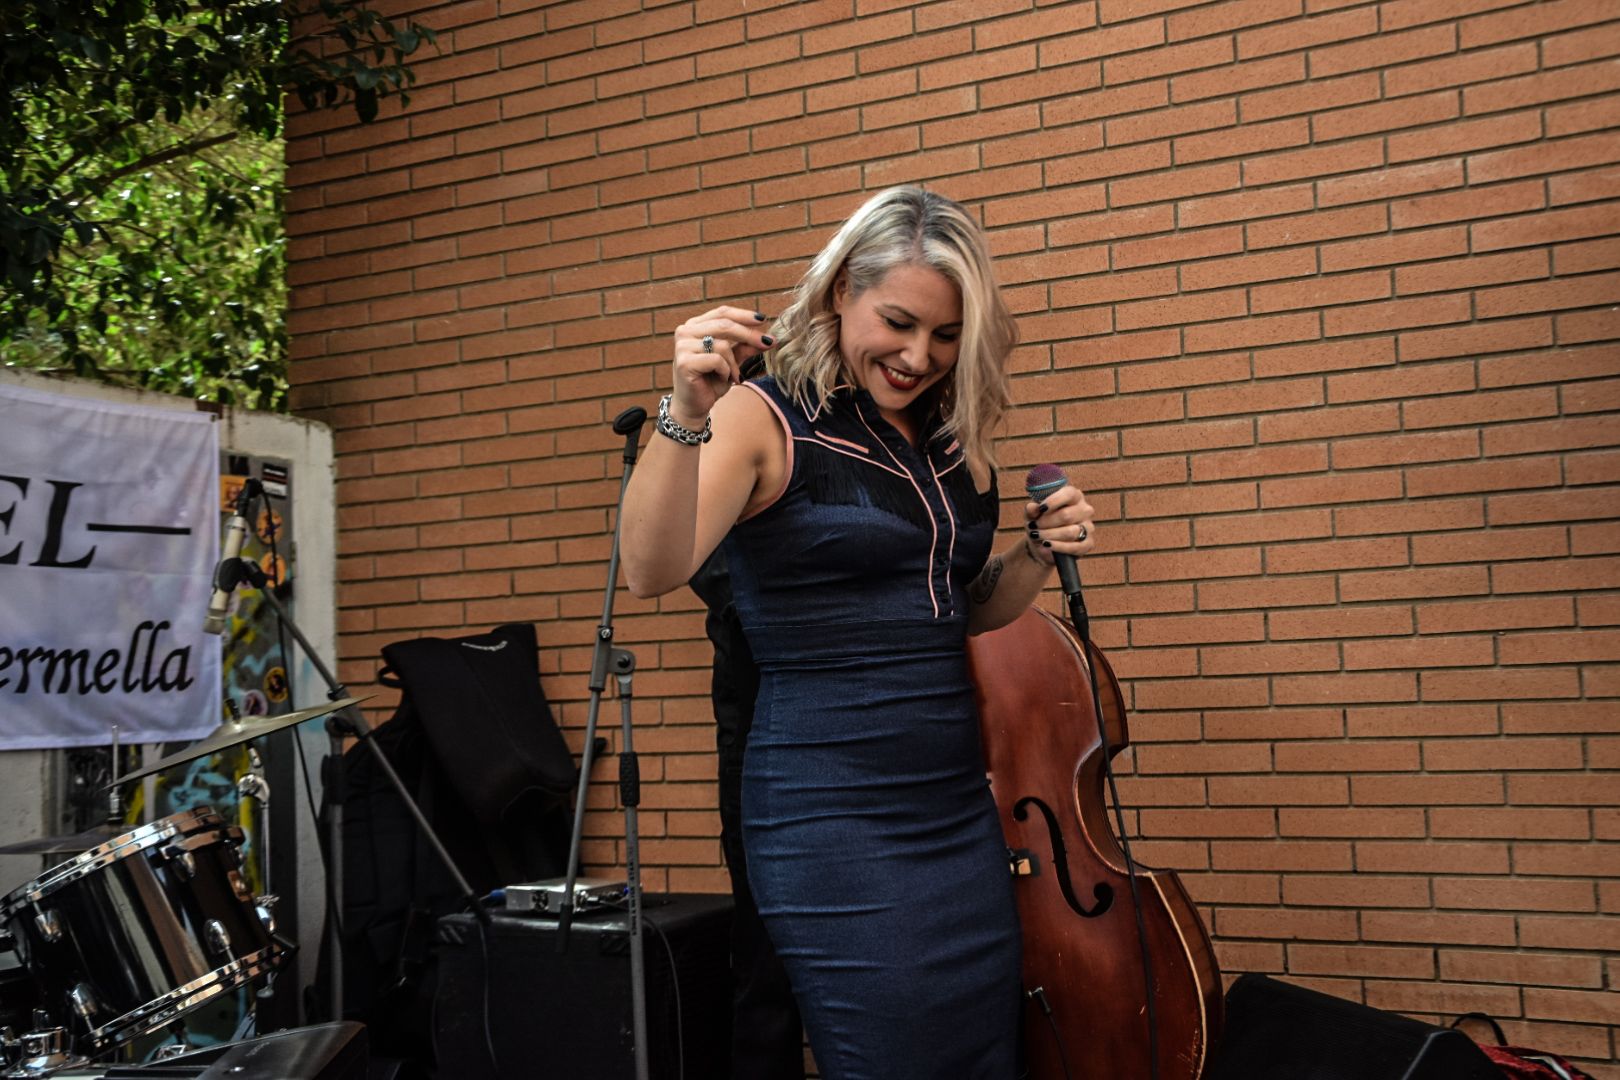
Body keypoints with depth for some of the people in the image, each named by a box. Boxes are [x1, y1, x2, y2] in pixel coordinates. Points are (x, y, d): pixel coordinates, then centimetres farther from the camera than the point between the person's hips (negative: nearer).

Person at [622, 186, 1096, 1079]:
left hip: (959, 808, 7)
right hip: (832, 821, -7)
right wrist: (685, 417, -37)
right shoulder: (765, 420, -9)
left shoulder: (952, 442, 10)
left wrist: (1039, 551, 3)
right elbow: (652, 570, -24)